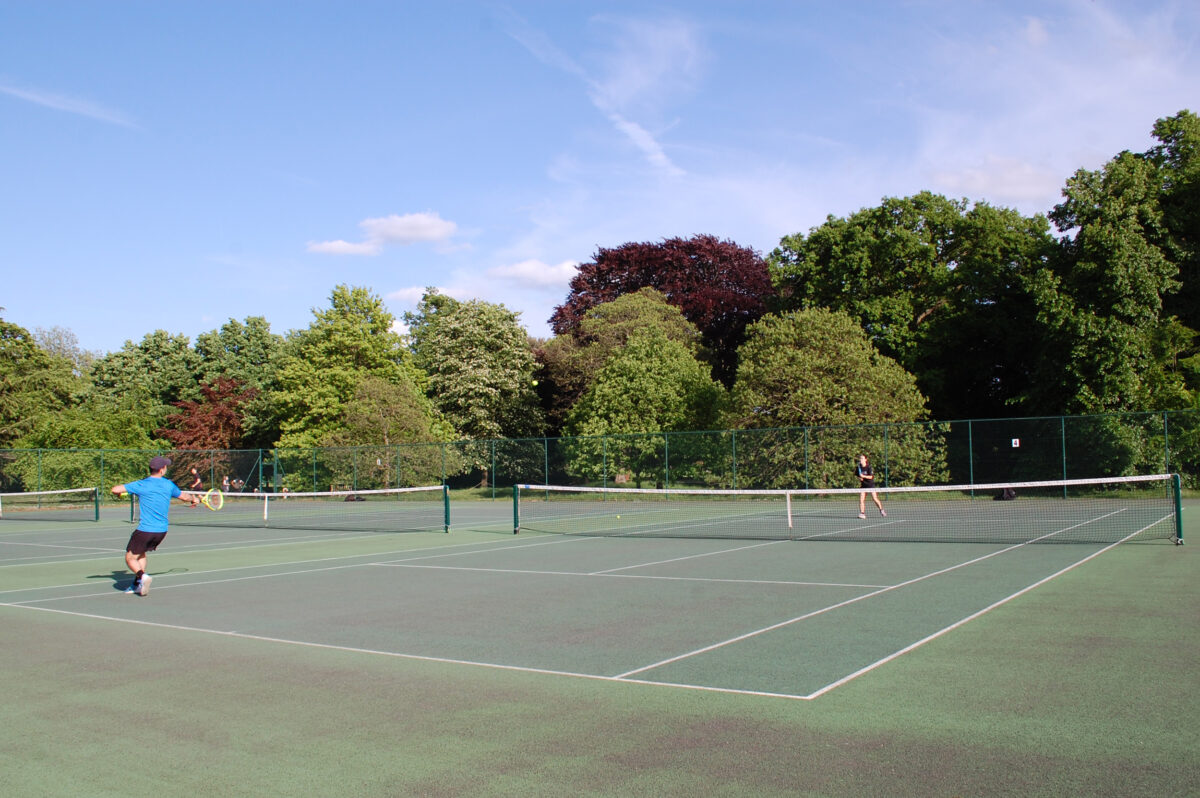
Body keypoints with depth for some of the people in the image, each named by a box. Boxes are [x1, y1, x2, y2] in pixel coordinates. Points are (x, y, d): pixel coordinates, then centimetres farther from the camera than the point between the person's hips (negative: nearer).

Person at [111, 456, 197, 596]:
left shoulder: (141, 485, -8)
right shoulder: (169, 485, 3)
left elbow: (115, 489, -12)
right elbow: (184, 497, 20)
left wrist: (119, 494, 13)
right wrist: (194, 499, 43)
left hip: (145, 530, -5)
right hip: (162, 531, 5)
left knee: (130, 558, 8)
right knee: (141, 553, 26)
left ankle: (142, 575, -19)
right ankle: (138, 584, 20)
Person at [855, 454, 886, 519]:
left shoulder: (869, 467, -12)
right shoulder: (858, 468, 1)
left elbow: (871, 477, -18)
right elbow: (857, 475, 16)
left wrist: (863, 476, -30)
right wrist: (859, 478, -5)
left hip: (871, 484, -4)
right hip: (863, 485, 4)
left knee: (875, 499, -6)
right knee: (861, 499, -8)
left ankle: (881, 510, 15)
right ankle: (862, 513, -3)